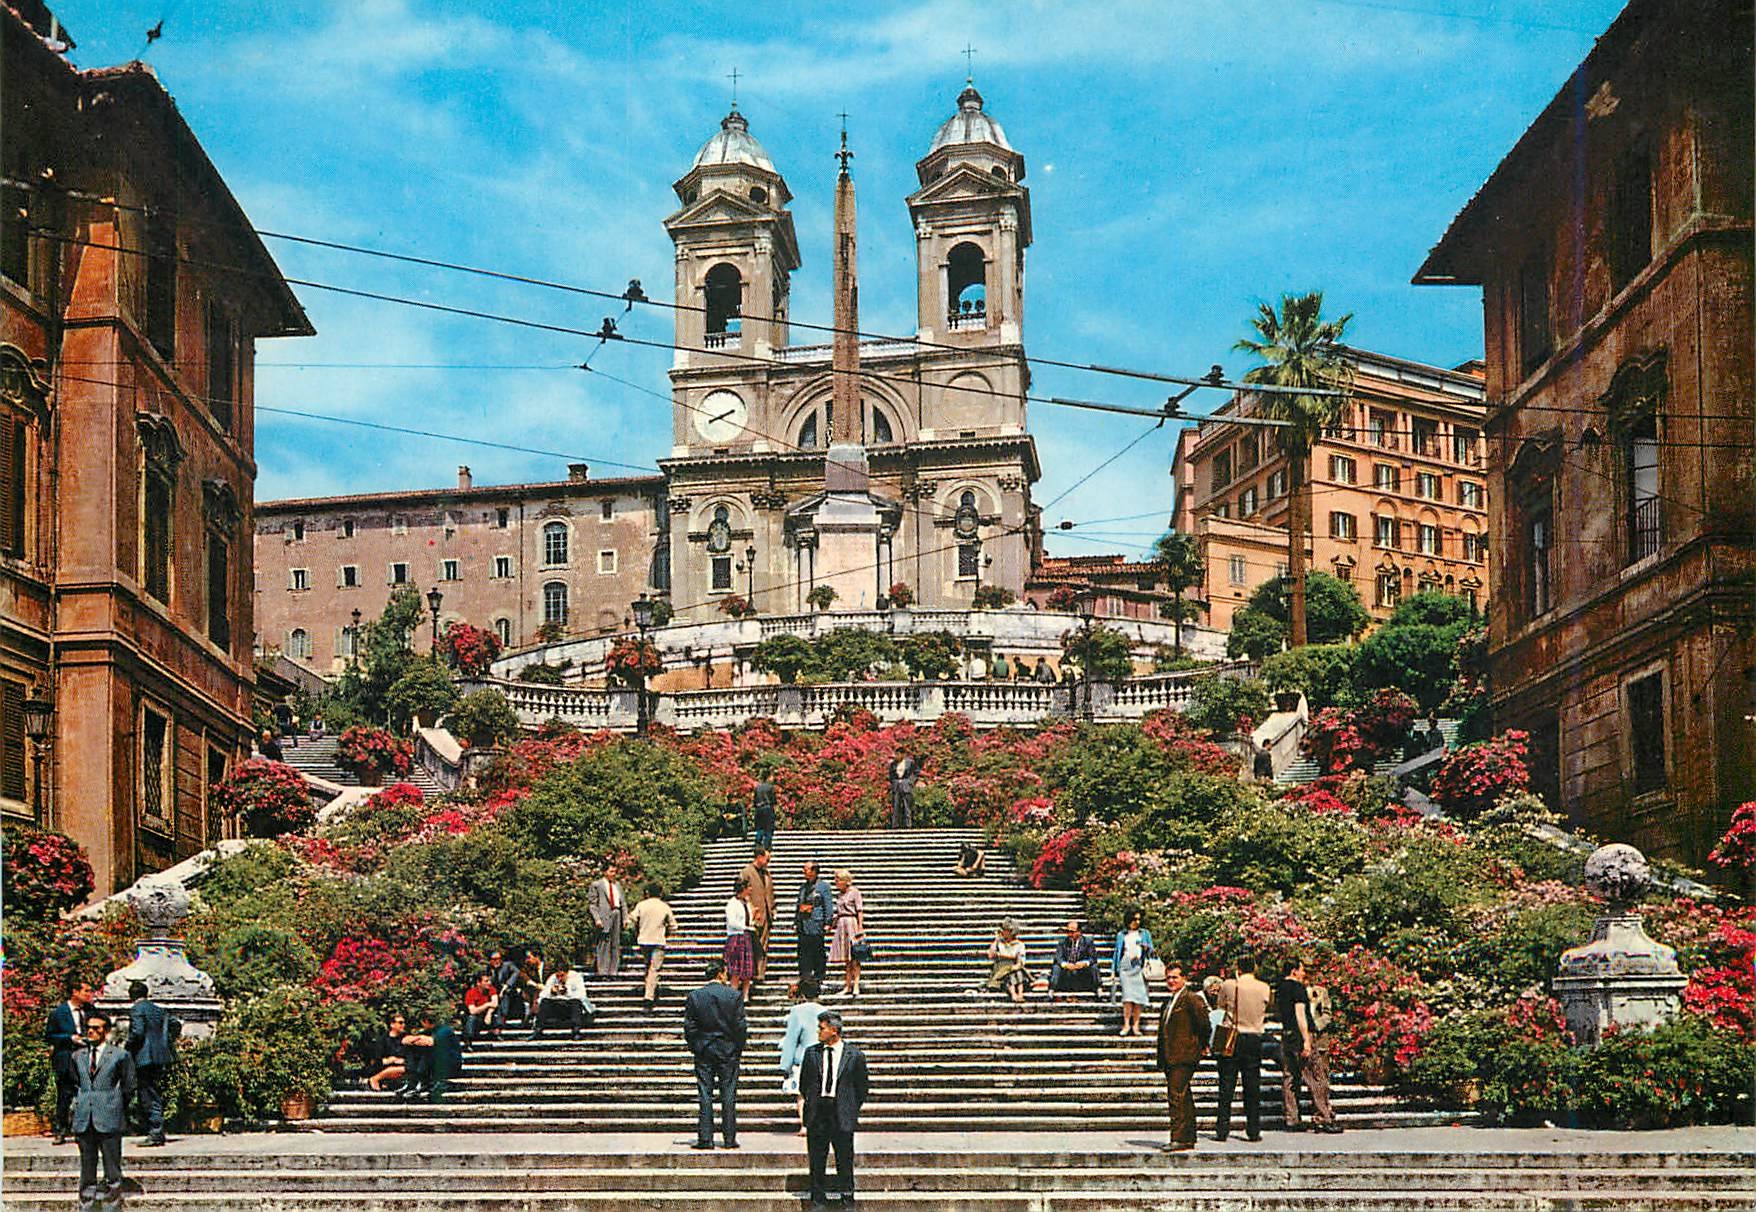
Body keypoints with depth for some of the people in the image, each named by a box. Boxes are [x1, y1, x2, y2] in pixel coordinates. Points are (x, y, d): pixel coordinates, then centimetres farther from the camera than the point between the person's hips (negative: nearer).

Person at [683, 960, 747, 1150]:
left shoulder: (694, 996, -1)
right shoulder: (734, 995, -5)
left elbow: (689, 1026, -1)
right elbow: (741, 1025, -5)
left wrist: (694, 1048, 10)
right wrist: (739, 1048, 6)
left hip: (703, 1051, 1)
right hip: (729, 1051, -1)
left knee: (705, 1095, 2)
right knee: (728, 1095, 4)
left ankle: (705, 1138, -2)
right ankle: (729, 1138, 4)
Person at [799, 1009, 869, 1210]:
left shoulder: (855, 1055, 0)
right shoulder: (811, 1052, 6)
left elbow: (861, 1088, 6)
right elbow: (803, 1082, 15)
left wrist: (851, 1110, 5)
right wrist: (812, 1102, 11)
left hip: (843, 1116, -2)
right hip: (817, 1114, 2)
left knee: (844, 1159, 1)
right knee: (817, 1160, 6)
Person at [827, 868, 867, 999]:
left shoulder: (855, 892, -5)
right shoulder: (839, 894, 16)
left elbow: (860, 911, -9)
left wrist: (860, 927, -15)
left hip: (852, 923, -7)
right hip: (841, 925, 7)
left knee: (854, 956, -7)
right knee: (845, 958, 6)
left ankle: (856, 986, -7)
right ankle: (847, 986, 8)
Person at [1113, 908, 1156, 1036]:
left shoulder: (1145, 933, 16)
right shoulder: (1121, 935, 17)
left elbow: (1151, 950, 15)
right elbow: (1117, 952, 19)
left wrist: (1146, 948, -9)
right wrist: (1114, 970, 14)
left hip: (1139, 967, 0)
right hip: (1125, 967, 0)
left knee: (1139, 996, -6)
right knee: (1128, 995, -12)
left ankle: (1135, 1025, -2)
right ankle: (1126, 1024, -13)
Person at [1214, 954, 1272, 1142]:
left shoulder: (1227, 985, -5)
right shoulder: (1265, 989, -1)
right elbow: (1267, 1012, 12)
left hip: (1231, 1038, -1)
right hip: (1254, 1038, 1)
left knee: (1226, 1086, 3)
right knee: (1252, 1087, 7)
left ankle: (1222, 1130, 1)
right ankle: (1253, 1130, 7)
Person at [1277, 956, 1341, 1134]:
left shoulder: (1279, 990, 13)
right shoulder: (1298, 988, -11)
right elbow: (1300, 1014, -19)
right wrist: (1306, 1040, -21)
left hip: (1286, 1036, 8)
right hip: (1300, 1036, -8)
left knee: (1289, 1079, 7)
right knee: (1316, 1080, -4)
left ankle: (1291, 1120, 7)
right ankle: (1322, 1118, -5)